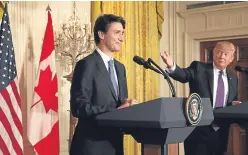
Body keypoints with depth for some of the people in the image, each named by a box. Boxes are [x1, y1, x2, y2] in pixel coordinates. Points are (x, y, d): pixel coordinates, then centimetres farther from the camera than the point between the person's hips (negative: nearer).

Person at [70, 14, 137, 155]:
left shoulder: (120, 68, 14)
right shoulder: (87, 64, -11)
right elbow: (79, 107, -18)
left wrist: (129, 105, -7)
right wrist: (116, 111, -21)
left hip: (115, 143, 8)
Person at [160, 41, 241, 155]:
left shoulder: (233, 78, 14)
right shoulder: (199, 68, 0)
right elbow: (183, 75, -18)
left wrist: (234, 105, -3)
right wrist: (171, 66, -39)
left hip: (221, 133, 5)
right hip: (199, 131, -5)